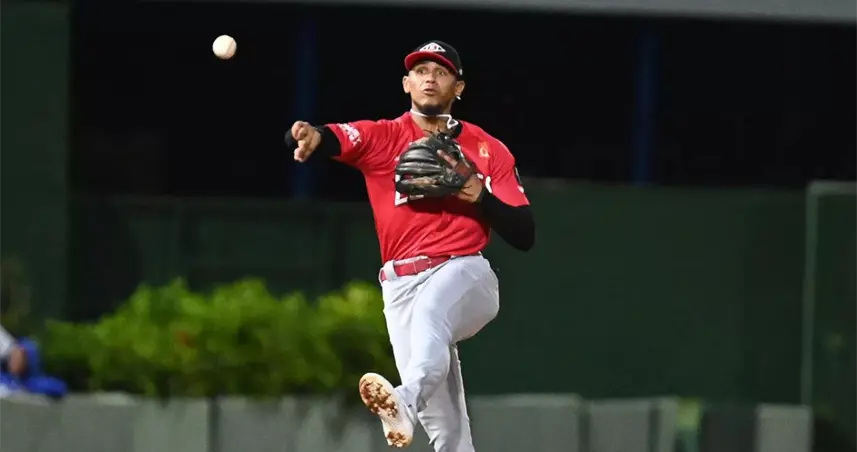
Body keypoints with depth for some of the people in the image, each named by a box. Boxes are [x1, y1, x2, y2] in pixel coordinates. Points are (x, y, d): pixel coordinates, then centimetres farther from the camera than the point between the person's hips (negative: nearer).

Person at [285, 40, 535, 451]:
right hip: (401, 288, 2)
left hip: (465, 275, -2)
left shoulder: (489, 151, 10)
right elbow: (335, 139, -12)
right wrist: (312, 136, -36)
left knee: (430, 309, -39)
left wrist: (481, 196, -10)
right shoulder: (381, 137, 10)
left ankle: (407, 400, -63)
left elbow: (524, 236, 7)